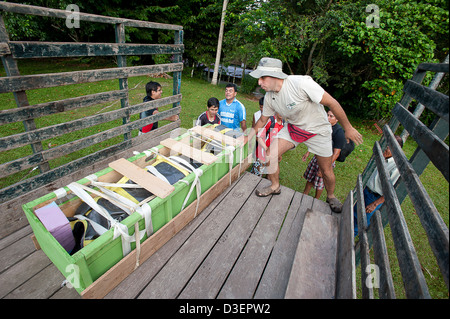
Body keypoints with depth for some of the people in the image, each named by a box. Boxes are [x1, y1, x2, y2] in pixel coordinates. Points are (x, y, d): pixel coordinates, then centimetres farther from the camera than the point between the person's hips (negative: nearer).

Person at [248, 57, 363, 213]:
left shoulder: (301, 83, -33)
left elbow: (332, 103, -23)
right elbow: (262, 120, 6)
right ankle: (275, 187, 13)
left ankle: (331, 196, 38)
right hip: (292, 128, 4)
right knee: (270, 155, -13)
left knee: (327, 171, 7)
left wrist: (348, 128, -15)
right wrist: (247, 138, 3)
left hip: (318, 129, -4)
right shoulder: (269, 97, -13)